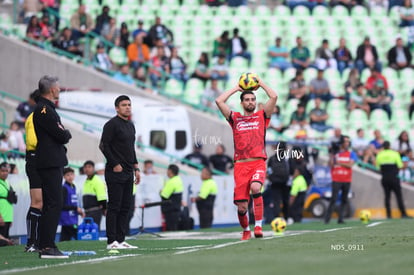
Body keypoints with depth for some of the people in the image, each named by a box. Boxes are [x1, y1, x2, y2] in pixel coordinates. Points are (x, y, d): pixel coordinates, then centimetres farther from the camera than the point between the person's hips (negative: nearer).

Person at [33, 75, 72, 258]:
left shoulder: (47, 108, 19)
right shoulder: (44, 109, -14)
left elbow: (61, 136, 20)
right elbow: (62, 135, -18)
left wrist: (63, 134, 0)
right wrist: (67, 133, 2)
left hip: (52, 163, 11)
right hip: (50, 163, -11)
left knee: (49, 205, 12)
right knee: (54, 204, -13)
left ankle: (44, 246, 15)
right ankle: (47, 247, -16)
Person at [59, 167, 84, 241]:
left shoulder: (73, 187, 16)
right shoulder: (64, 188, -10)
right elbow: (62, 206, -16)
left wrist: (79, 211, 9)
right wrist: (76, 208, -14)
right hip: (67, 220, -8)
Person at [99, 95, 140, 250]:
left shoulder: (130, 125, 18)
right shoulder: (112, 124, -9)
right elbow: (103, 145, -14)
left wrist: (136, 168, 17)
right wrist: (115, 164, -15)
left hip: (128, 173, 9)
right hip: (115, 173, -9)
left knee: (125, 207, 8)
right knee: (114, 207, -8)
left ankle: (121, 240, 11)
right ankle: (112, 241, -7)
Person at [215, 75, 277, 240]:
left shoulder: (262, 116, 14)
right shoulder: (235, 118, 16)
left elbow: (274, 97, 3)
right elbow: (219, 101, 7)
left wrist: (261, 84, 15)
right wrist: (236, 89, 16)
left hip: (258, 162, -1)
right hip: (240, 164, 1)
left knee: (255, 187, -32)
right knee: (241, 206, -4)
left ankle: (258, 226, -25)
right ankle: (245, 230, 23)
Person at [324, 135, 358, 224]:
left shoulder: (351, 154, 6)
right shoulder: (335, 153, 7)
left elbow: (350, 165, -8)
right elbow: (331, 165, 0)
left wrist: (338, 162, -12)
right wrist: (331, 155, -11)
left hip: (347, 180, 2)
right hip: (336, 180, -2)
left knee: (344, 200, 4)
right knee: (334, 199, -11)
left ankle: (340, 218, 9)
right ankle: (327, 218, -10)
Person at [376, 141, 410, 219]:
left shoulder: (379, 155, 2)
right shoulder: (395, 154, -6)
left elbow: (378, 167, 4)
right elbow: (400, 166, -7)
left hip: (384, 178, 3)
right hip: (394, 178, -3)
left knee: (387, 196, 7)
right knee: (399, 195, 1)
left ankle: (388, 214, 2)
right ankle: (403, 213, -3)